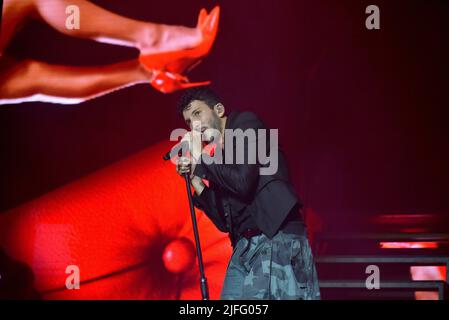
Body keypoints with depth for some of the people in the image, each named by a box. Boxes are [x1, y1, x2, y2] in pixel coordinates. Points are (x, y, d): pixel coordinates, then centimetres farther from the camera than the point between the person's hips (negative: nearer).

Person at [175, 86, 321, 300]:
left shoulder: (245, 123, 2)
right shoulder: (220, 155, 22)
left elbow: (242, 182, -14)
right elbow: (225, 222, 18)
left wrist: (200, 158, -1)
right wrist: (194, 178, 14)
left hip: (277, 240, -8)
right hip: (246, 247, 8)